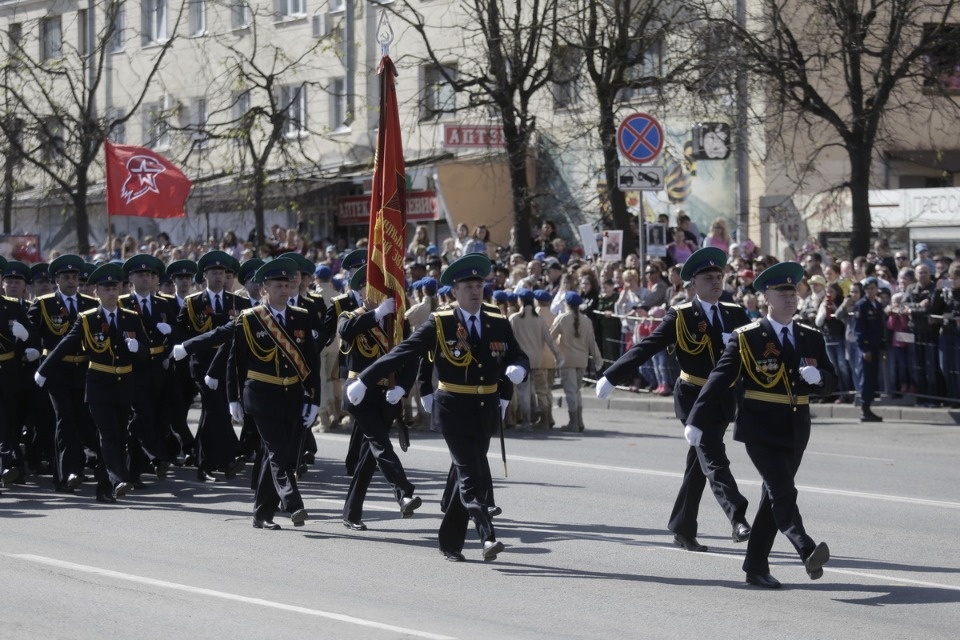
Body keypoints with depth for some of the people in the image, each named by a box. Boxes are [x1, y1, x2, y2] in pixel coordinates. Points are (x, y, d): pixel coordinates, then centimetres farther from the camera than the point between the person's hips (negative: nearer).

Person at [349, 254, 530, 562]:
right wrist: (364, 381, -10)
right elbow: (402, 354, -7)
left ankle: (451, 542, 20)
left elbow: (520, 357, 11)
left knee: (466, 475, 10)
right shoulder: (439, 324, -5)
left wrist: (517, 369, -15)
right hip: (454, 409, -4)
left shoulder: (499, 325, 6)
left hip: (487, 410, 4)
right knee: (472, 474, -14)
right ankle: (488, 537, -23)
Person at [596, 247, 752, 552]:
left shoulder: (735, 314, 8)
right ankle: (738, 520, -27)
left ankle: (683, 529, 20)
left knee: (699, 466, 11)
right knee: (714, 460, -17)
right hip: (693, 397, -5)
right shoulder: (681, 317, -5)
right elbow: (646, 348, -9)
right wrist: (611, 378, -15)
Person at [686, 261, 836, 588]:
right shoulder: (747, 338, -4)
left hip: (796, 432, 5)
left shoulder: (811, 338, 10)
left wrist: (817, 377, -14)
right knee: (783, 492, -19)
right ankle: (808, 553, -32)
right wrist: (696, 420, -13)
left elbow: (830, 381, 11)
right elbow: (720, 380, -6)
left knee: (773, 497, 10)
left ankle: (756, 567, 18)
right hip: (761, 430, -5)